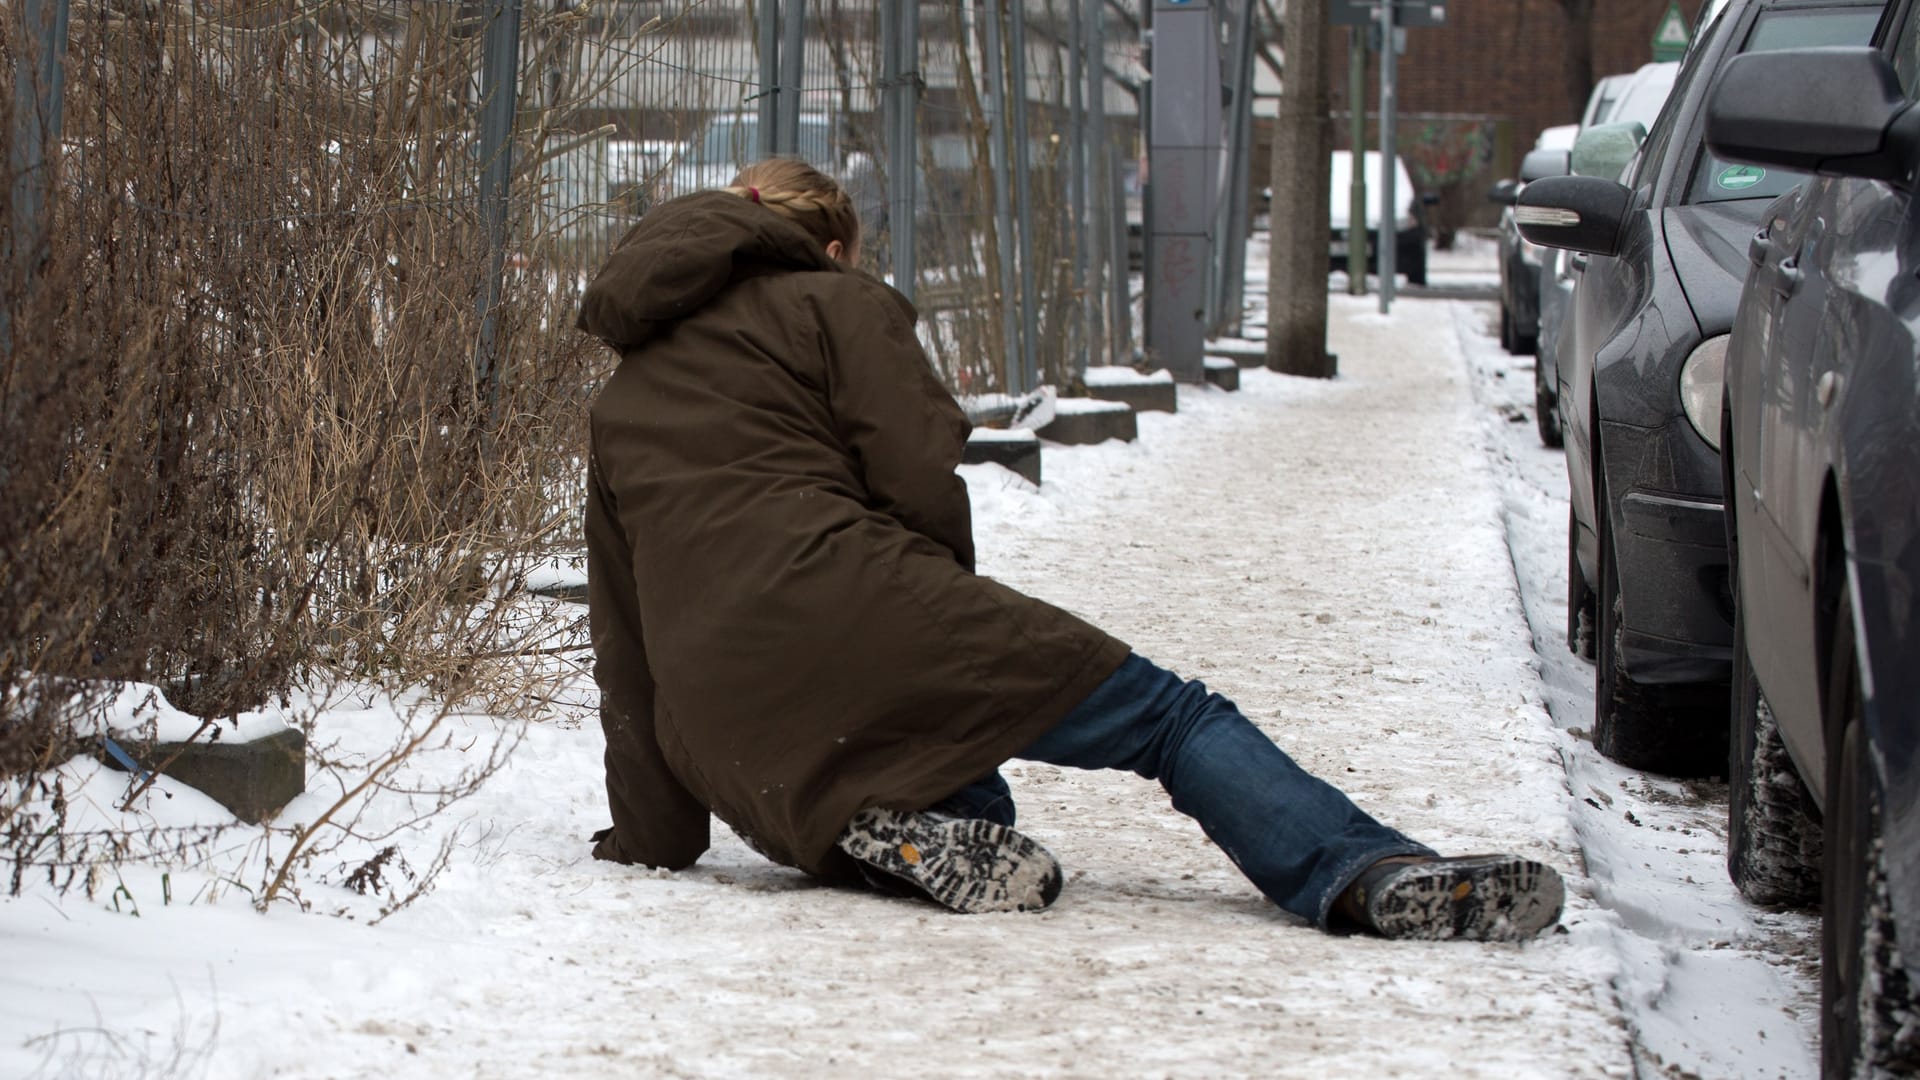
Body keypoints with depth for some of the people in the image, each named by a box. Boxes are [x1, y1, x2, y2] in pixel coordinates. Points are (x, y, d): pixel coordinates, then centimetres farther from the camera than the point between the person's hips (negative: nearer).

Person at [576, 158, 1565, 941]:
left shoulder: (616, 406, 31)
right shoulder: (833, 302, 14)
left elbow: (620, 652, 29)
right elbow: (920, 482, 0)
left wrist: (650, 838, 31)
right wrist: (953, 612, 20)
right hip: (849, 610, -5)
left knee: (1000, 867, 26)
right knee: (1170, 715, -1)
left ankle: (907, 831, -7)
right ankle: (1370, 873, -22)